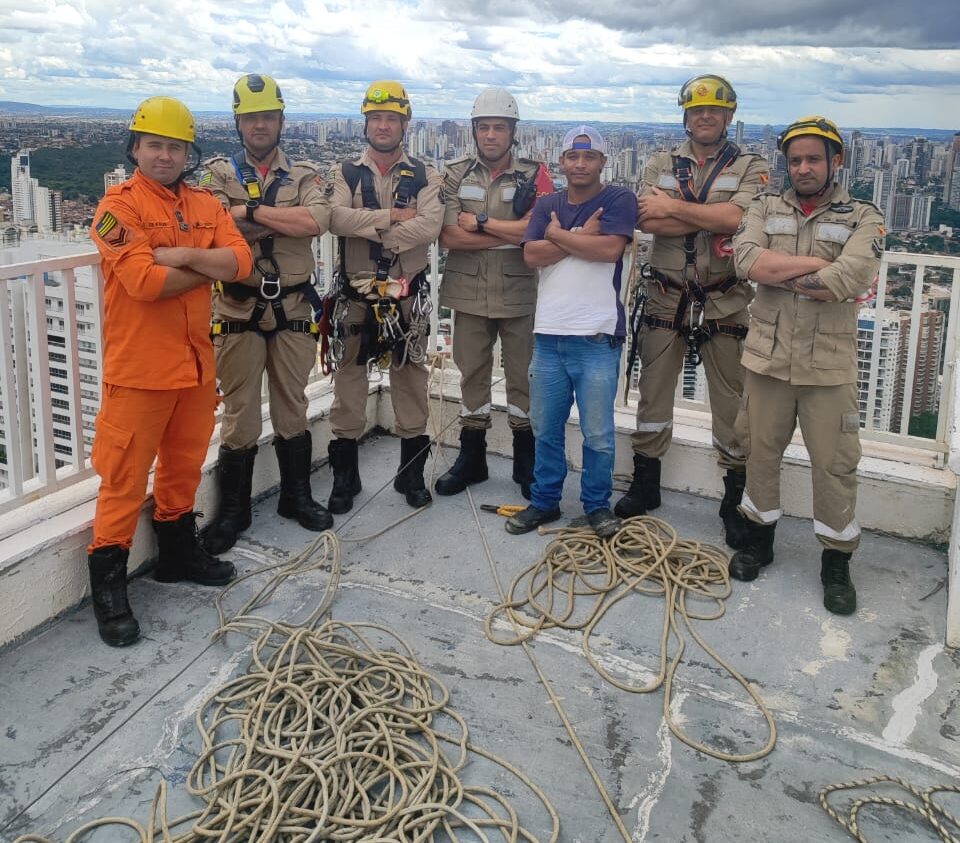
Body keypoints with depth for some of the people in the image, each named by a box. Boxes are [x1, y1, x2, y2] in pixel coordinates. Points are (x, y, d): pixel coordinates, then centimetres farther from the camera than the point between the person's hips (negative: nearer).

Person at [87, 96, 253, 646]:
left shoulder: (207, 205, 10)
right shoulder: (119, 205, -9)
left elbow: (241, 261, -5)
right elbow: (145, 282, -22)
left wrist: (182, 255, -18)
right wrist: (209, 266, -8)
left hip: (196, 359, 6)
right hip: (139, 367, -6)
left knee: (184, 466, 18)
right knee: (125, 478, -1)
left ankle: (179, 552, 36)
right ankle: (109, 586, 10)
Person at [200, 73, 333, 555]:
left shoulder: (304, 175, 6)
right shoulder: (219, 173, 4)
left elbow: (318, 221, -16)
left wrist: (250, 213, -15)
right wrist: (282, 219, -13)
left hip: (293, 307, 1)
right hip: (239, 308, -1)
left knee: (293, 407, 12)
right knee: (240, 412, 4)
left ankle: (296, 497, 29)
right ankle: (232, 511, 17)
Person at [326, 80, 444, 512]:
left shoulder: (424, 177, 4)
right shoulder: (346, 174, 6)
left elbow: (429, 226, -16)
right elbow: (336, 218, -15)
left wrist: (368, 231, -17)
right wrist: (393, 217, -18)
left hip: (408, 294, 0)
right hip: (355, 294, 0)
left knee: (410, 379, 8)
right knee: (348, 379, 5)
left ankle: (411, 472, 22)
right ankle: (344, 476, 17)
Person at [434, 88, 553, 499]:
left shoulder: (534, 175, 0)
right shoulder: (456, 175, 4)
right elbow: (449, 236, -9)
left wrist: (480, 223, -12)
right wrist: (510, 232, -13)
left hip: (520, 294, -1)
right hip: (469, 293, 2)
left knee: (523, 376, 7)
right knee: (472, 373, 11)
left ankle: (526, 464, 21)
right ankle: (471, 459, 25)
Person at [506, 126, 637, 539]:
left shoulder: (619, 200, 1)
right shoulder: (547, 205, 14)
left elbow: (610, 247, -16)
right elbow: (532, 254, -1)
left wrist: (558, 235, -5)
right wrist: (581, 236, -9)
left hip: (597, 337, -4)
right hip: (548, 334, 4)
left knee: (598, 434, 1)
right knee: (545, 428, 11)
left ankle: (598, 505, 19)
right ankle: (544, 501, 25)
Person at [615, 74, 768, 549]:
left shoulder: (750, 169, 2)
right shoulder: (661, 166, 8)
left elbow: (739, 217, -19)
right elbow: (649, 222, -11)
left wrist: (675, 207, -13)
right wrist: (714, 217, -14)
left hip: (725, 303, -2)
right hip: (667, 299, 2)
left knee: (733, 402, 3)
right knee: (653, 392, 11)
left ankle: (735, 500, 15)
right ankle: (645, 484, 26)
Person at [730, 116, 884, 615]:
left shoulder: (862, 218, -1)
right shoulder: (765, 209, 6)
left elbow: (847, 282, -19)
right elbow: (747, 260, -14)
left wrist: (776, 271, -12)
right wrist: (817, 263, -16)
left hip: (829, 364, -2)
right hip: (767, 357, 2)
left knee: (835, 464, 4)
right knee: (761, 451, 13)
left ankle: (836, 562, 19)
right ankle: (760, 537, 32)